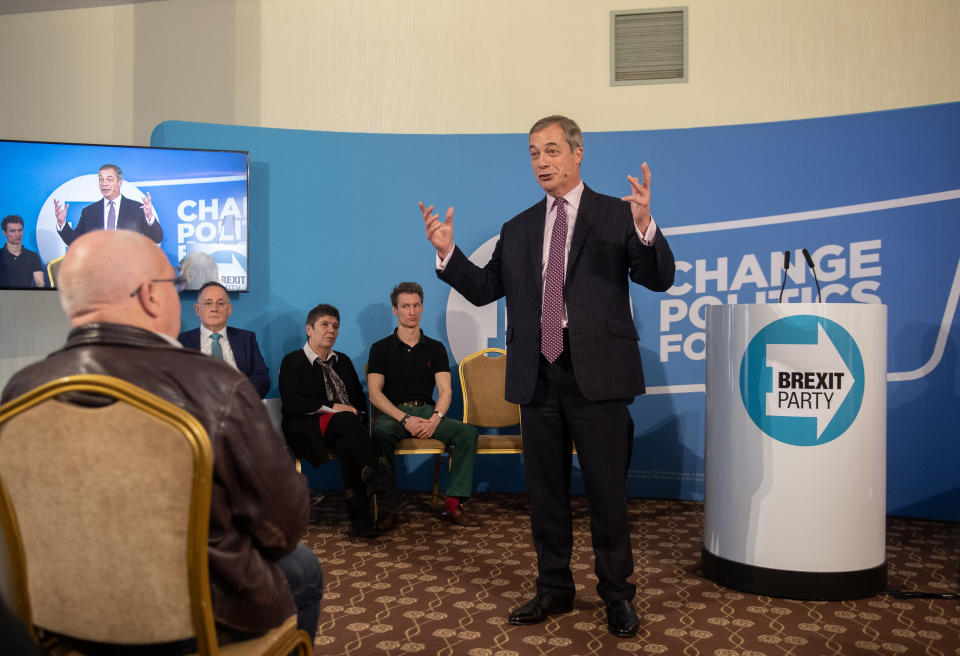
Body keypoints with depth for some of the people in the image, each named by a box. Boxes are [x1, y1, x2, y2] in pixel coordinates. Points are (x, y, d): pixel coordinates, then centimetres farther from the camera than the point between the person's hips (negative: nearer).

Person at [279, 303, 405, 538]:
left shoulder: (342, 361, 26)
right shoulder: (293, 361, 9)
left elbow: (360, 398, 22)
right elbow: (291, 404, -7)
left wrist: (358, 416, -2)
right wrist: (331, 408, -16)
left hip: (346, 427, 4)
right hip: (308, 429, -4)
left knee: (348, 443, -35)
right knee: (346, 420, -37)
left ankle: (360, 518, -40)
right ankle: (385, 490, -41)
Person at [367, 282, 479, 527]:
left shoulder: (435, 348, 15)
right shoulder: (381, 348, 8)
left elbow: (445, 391, 5)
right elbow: (374, 394, -3)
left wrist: (435, 419, -16)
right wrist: (405, 419, -17)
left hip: (428, 412, 3)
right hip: (393, 413, -2)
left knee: (468, 431, -24)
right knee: (381, 432, -38)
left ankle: (454, 503, -24)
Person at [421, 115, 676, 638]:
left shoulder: (616, 215, 2)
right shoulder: (518, 229, 14)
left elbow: (660, 280, -8)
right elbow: (484, 288, 12)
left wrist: (645, 226, -25)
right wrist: (447, 252, -1)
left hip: (597, 375, -4)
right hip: (536, 377, 4)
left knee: (607, 492, 5)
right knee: (545, 491, 14)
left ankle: (617, 595, 24)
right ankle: (554, 589, 30)